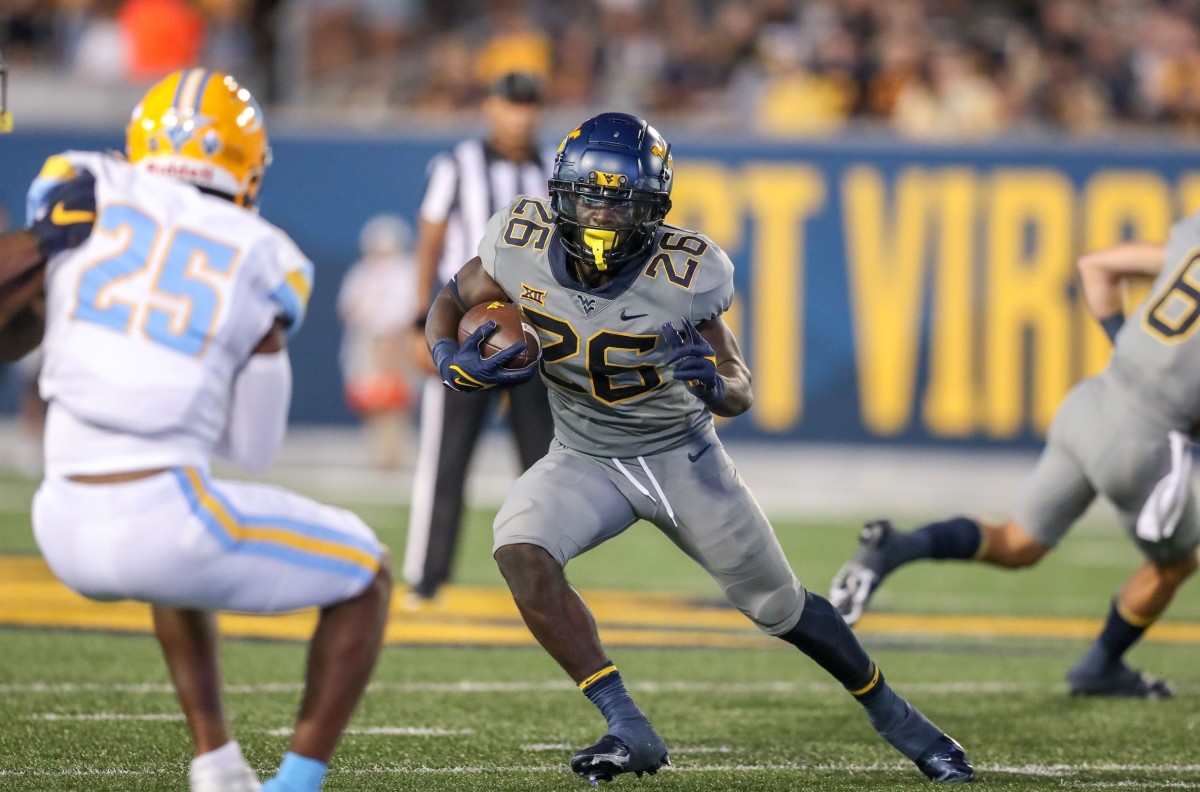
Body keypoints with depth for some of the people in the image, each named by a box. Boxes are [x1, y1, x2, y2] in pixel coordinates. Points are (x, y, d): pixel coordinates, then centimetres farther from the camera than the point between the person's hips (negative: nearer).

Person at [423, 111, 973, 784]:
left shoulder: (682, 274, -26)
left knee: (781, 606, 8)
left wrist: (711, 383, -41)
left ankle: (894, 716, 35)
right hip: (585, 461, 2)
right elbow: (451, 301, -1)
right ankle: (630, 730, -21)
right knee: (521, 553, -28)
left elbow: (743, 394, -17)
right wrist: (450, 359, -23)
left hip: (681, 457, -2)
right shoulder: (525, 245, -20)